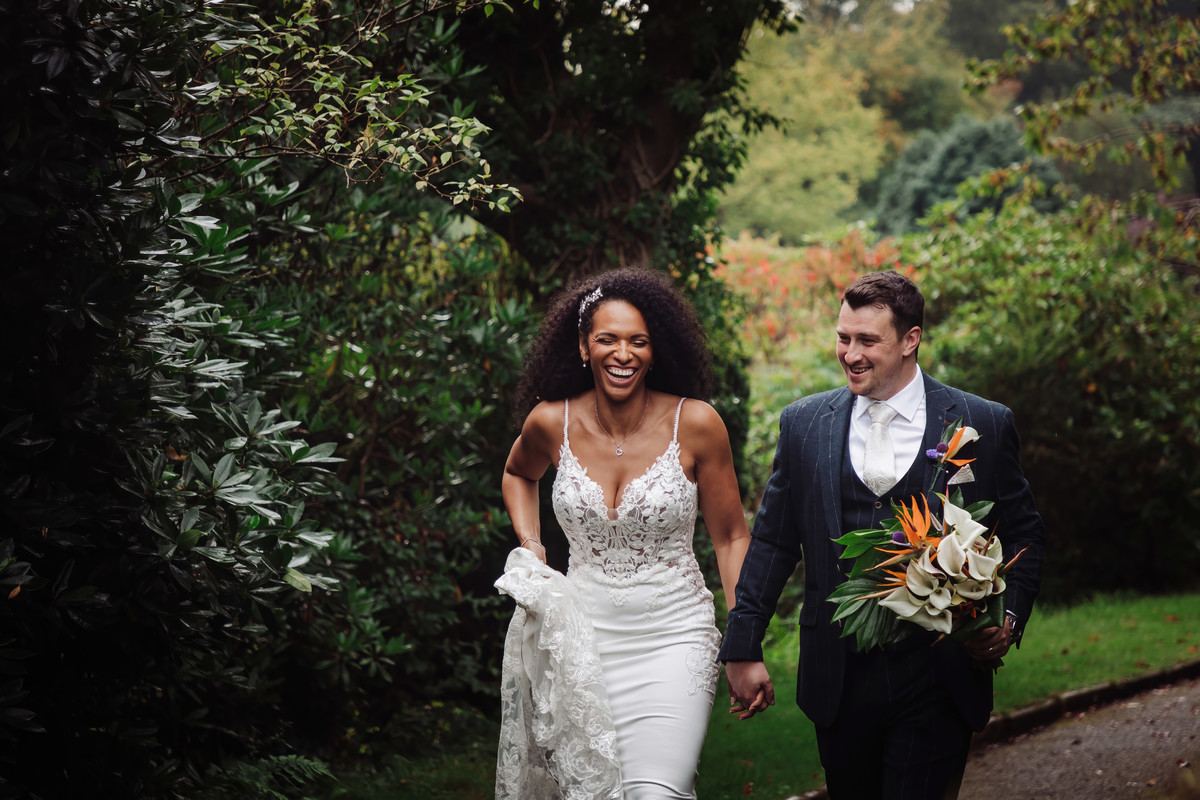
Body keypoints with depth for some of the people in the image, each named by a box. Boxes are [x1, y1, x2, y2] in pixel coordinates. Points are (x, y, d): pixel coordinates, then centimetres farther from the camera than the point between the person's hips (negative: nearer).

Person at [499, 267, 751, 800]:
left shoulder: (695, 424, -8)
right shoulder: (552, 422, -1)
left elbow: (730, 539, 1)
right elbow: (518, 475, 24)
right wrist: (530, 548, 8)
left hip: (674, 639, -3)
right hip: (583, 637, 3)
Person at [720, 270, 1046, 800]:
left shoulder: (985, 426, -1)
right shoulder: (803, 423, 5)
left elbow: (1024, 536, 6)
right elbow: (772, 541, 9)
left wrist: (1009, 618, -10)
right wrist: (743, 648, 6)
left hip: (938, 683, -2)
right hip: (839, 683, 2)